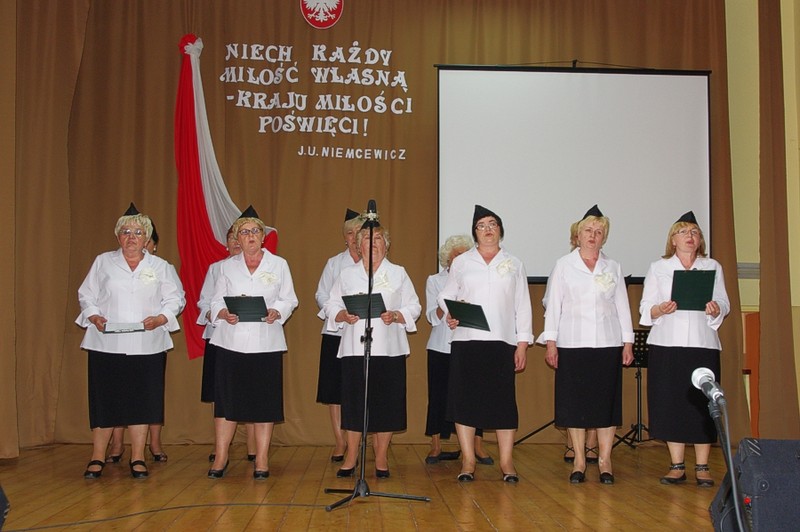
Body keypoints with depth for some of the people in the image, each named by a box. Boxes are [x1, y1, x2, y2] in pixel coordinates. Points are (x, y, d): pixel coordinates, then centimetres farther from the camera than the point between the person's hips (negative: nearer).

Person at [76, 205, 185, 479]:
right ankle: (97, 459, 13)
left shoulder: (161, 267, 10)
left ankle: (137, 459, 11)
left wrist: (160, 318, -10)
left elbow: (175, 299, 7)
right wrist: (94, 317, -8)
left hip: (147, 346, 0)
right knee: (104, 401, 1)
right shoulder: (103, 262, 10)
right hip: (106, 343, 0)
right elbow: (86, 295, 10)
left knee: (141, 402, 1)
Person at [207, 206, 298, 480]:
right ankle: (220, 457, 12)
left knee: (264, 401, 1)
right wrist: (224, 313, -12)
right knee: (226, 399, 2)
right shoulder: (227, 266, 11)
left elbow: (289, 299, 7)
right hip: (231, 341, 1)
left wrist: (276, 312, -13)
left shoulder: (279, 264, 8)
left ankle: (262, 460, 9)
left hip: (266, 341, -1)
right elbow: (216, 300, 9)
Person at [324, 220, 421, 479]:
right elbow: (331, 306, 10)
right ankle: (350, 458, 12)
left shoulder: (398, 273, 12)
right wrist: (344, 315, -10)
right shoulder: (347, 274, 14)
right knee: (354, 403, 1)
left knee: (385, 403, 0)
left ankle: (381, 460, 11)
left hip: (389, 348, 0)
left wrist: (396, 316, -12)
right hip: (354, 348, 1)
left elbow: (414, 307, 7)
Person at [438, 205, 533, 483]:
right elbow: (446, 296, 11)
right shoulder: (461, 262, 11)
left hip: (503, 341, 0)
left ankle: (506, 462, 7)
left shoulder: (514, 264, 13)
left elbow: (523, 306, 10)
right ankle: (468, 461, 7)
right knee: (465, 399, -1)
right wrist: (450, 314, -10)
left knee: (504, 400, -1)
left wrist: (523, 342, 3)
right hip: (466, 340, 0)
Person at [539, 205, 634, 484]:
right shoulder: (564, 264, 8)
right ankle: (579, 461, 8)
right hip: (572, 344, -1)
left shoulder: (613, 267, 13)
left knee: (606, 401, 0)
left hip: (608, 343, 1)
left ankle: (605, 461, 8)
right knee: (574, 402, 0)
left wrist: (628, 342, 5)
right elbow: (553, 304, 4)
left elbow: (622, 306, 12)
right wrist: (550, 342, -3)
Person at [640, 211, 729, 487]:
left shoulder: (713, 267, 12)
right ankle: (677, 465, 9)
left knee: (702, 404, -2)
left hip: (703, 343, 0)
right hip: (666, 344, 0)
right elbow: (646, 308, 4)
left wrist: (715, 310, -16)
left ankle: (702, 467, 7)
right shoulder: (658, 268, 10)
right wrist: (661, 310, -17)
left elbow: (724, 304, 6)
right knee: (670, 403, -1)